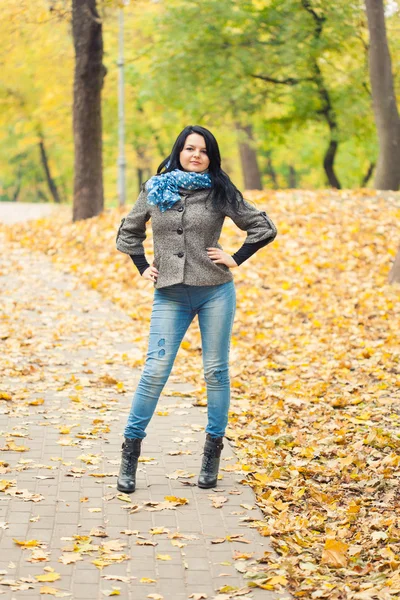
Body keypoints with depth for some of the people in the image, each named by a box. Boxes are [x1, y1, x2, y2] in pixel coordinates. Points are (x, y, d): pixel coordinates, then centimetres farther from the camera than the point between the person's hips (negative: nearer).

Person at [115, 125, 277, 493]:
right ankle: (131, 450, 2)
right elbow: (128, 232, 21)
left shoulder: (220, 193, 1)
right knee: (155, 371, -6)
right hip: (170, 295, 0)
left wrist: (236, 259, -1)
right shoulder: (154, 190, 6)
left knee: (216, 371, 4)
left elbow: (264, 228, 6)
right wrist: (143, 268, 10)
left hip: (215, 291, 0)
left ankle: (213, 451, 14)